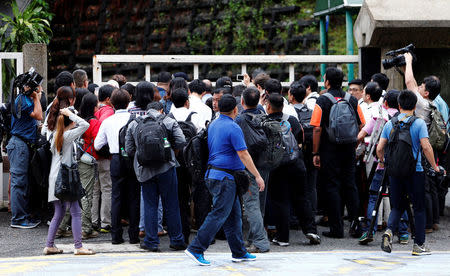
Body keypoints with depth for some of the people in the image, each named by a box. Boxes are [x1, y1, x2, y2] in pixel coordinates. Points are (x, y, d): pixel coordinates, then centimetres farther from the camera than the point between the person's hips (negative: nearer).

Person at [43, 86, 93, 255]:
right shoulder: (67, 135, -12)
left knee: (59, 213, 13)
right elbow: (85, 125, -19)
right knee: (76, 212, -5)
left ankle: (49, 246, 12)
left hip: (55, 177, 8)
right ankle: (78, 246, -8)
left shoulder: (55, 135, 9)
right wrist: (70, 114, -12)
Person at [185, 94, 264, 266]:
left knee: (234, 214, 13)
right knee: (219, 215, -7)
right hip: (225, 177, -9)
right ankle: (196, 249, -8)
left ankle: (239, 253, 17)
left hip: (213, 174, 9)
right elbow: (243, 155, -17)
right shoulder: (233, 128, -14)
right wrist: (257, 176, -12)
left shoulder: (213, 125, 12)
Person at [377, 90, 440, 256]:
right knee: (419, 208, 8)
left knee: (397, 206, 15)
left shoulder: (389, 124, 4)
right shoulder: (419, 123, -6)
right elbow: (426, 147, -15)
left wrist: (383, 162, 22)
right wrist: (434, 167, -3)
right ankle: (419, 245, 9)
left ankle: (389, 230, -12)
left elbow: (379, 149, 2)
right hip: (415, 172, -3)